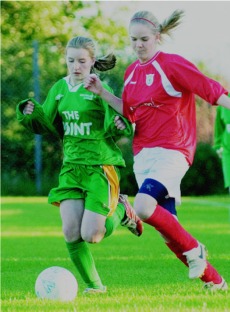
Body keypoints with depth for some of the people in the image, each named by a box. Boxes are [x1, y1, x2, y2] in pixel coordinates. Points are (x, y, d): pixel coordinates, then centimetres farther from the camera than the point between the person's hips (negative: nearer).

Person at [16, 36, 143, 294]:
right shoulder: (59, 89, 9)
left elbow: (123, 129, -8)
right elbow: (46, 125, 15)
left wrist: (120, 126, -31)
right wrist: (30, 114, -5)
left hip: (101, 166, -5)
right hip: (71, 167, 5)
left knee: (90, 235, -12)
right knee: (71, 234, -9)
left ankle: (121, 211, 20)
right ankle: (93, 284, 12)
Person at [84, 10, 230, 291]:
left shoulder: (173, 65, -8)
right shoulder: (132, 72, 13)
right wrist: (102, 92, 9)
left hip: (171, 150, -7)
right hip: (142, 154, 7)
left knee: (144, 206, -29)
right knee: (169, 232, 2)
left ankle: (193, 251, -9)